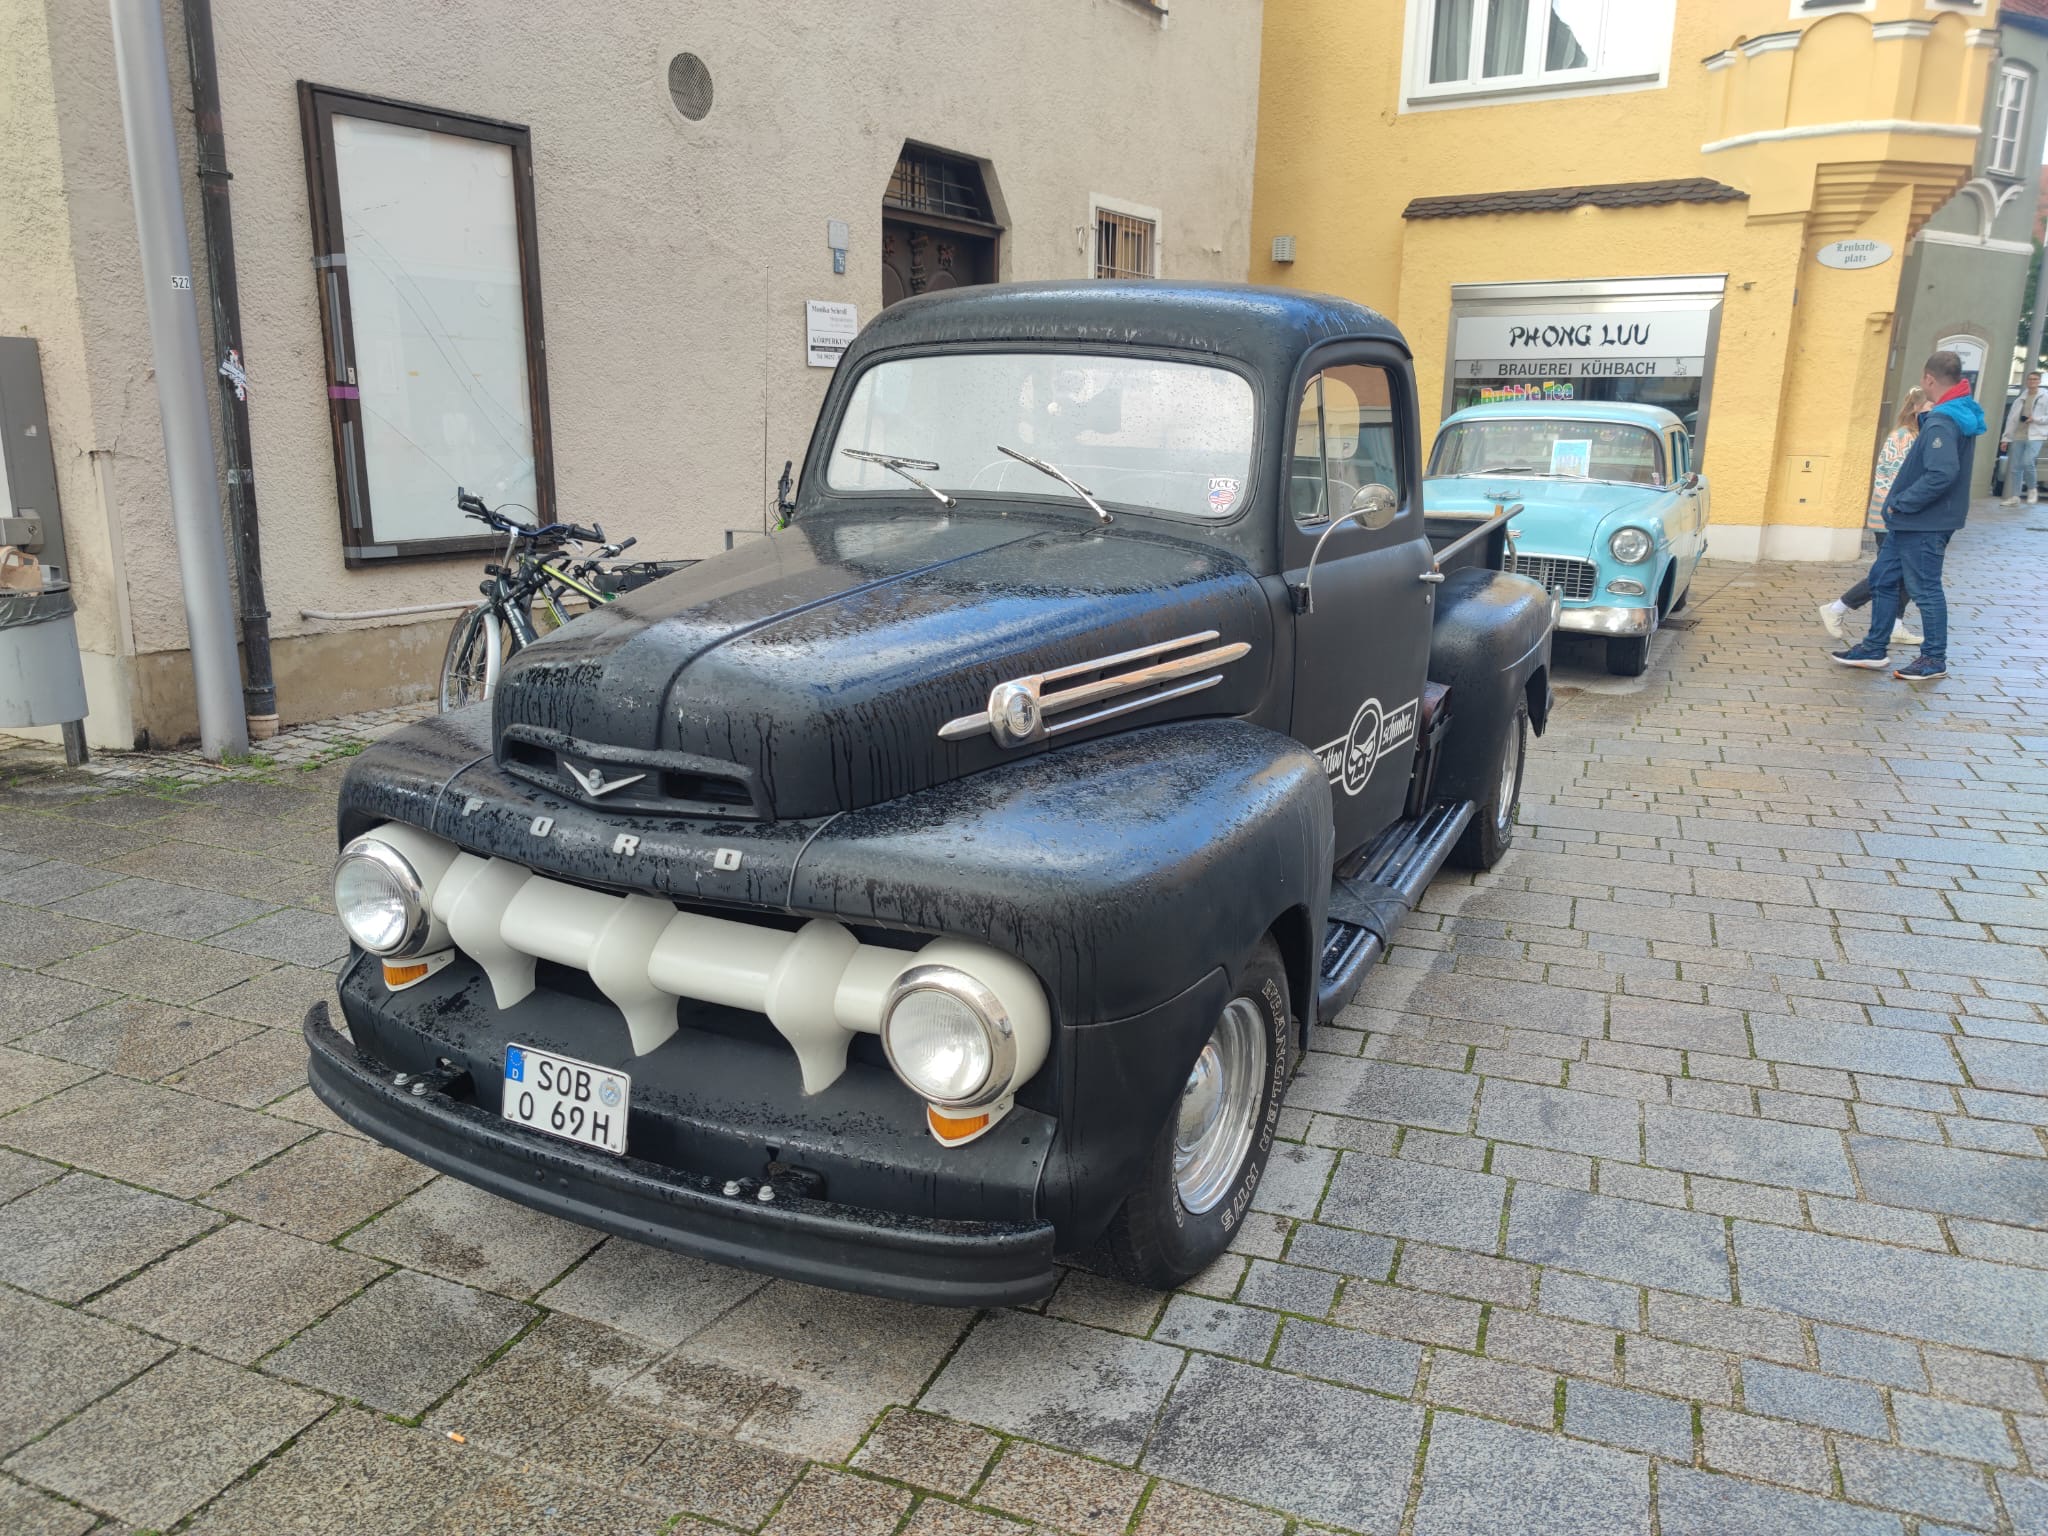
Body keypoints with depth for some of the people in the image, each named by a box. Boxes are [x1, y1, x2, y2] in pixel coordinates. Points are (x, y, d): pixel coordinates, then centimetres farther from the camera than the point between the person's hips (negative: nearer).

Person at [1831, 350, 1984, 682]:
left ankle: (1934, 659, 13)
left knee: (1925, 590, 1)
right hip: (1909, 523, 10)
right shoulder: (1960, 414, 9)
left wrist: (1901, 503, -22)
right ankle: (1874, 649, 25)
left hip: (1923, 526, -10)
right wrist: (1926, 418, 8)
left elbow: (1942, 473, -32)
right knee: (1883, 580, 16)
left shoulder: (1941, 423, -23)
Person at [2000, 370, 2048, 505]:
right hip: (2018, 436, 4)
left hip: (2035, 436, -4)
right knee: (2014, 467, 0)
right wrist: (2006, 438, 9)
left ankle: (2032, 490, 2)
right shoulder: (2020, 398, 13)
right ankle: (2014, 497, 6)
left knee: (2027, 462, -20)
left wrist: (2035, 419, -15)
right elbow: (2011, 419, 13)